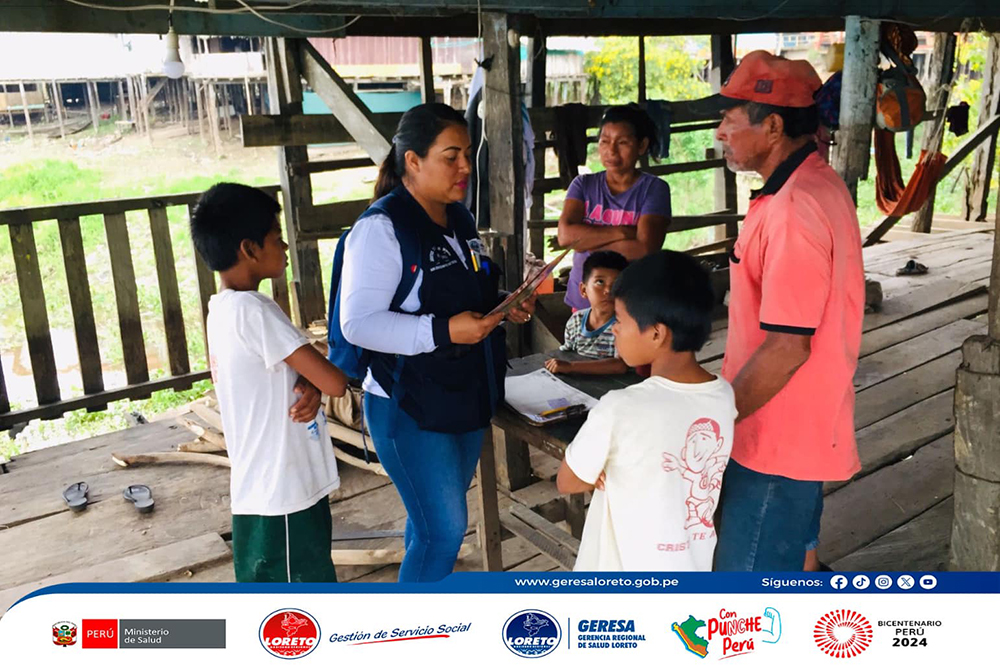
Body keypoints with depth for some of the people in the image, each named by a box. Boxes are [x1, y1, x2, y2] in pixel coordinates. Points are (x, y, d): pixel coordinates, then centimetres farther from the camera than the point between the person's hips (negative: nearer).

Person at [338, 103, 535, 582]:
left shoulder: (459, 219, 9)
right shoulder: (381, 228, -18)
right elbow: (359, 323, -24)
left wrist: (505, 308, 3)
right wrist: (444, 331, -29)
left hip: (466, 397, 8)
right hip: (409, 408, -8)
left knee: (436, 523, 21)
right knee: (443, 530, -5)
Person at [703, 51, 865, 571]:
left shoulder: (795, 209, -26)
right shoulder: (819, 184, 8)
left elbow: (787, 346, -28)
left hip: (776, 437, -10)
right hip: (803, 428, 10)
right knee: (794, 550, 26)